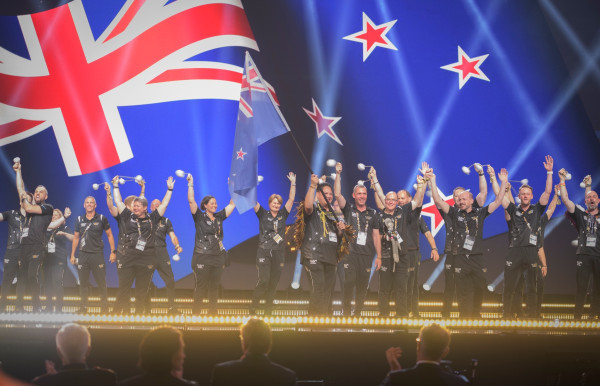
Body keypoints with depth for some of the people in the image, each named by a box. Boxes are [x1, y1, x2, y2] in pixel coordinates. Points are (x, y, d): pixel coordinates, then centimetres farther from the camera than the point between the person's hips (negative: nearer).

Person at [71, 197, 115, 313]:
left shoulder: (101, 219, 2)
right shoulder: (79, 220, 10)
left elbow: (109, 235, 7)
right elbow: (76, 238, 17)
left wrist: (113, 251, 0)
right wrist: (72, 254, 14)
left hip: (97, 254, -3)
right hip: (83, 255, 3)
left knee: (102, 283, -3)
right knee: (83, 284, 5)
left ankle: (104, 309, 3)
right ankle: (83, 309, 12)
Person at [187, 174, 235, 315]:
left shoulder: (219, 217, 12)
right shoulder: (199, 217, -1)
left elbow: (232, 204, 16)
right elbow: (191, 201, -11)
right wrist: (190, 184, -12)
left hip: (218, 257, 5)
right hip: (202, 257, -5)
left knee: (215, 287, 8)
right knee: (200, 286, -3)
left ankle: (212, 313, 15)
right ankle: (195, 314, 1)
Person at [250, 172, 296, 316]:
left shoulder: (283, 215, 11)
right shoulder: (263, 214, 4)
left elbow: (291, 199, 8)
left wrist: (293, 183, 2)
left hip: (279, 253, 4)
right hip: (264, 251, -4)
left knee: (274, 283, 4)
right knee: (263, 281, -15)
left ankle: (268, 311, 11)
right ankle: (253, 308, -3)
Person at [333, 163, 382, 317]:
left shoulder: (372, 213, 13)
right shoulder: (348, 209, 7)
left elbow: (376, 236, 12)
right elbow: (337, 194, -8)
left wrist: (378, 256, 7)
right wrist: (338, 174, -13)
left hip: (366, 254, 3)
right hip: (350, 252, -2)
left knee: (362, 286, 3)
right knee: (348, 283, -10)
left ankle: (357, 313, 12)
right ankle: (346, 313, -2)